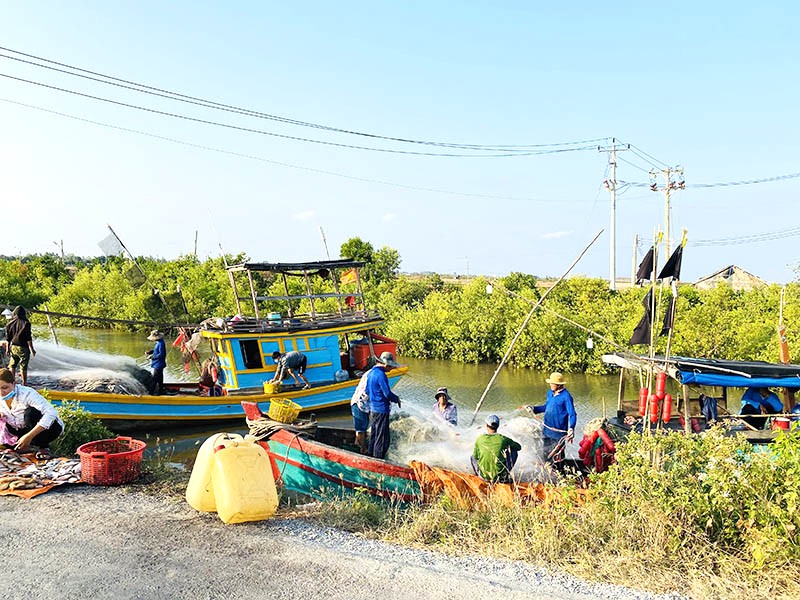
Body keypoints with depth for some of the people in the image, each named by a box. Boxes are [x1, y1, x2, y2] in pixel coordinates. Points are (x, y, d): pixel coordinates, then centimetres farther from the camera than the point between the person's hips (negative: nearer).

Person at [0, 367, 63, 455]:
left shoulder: (26, 394, -28)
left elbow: (52, 413, -40)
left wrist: (29, 436, -43)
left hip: (50, 426, -6)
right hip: (26, 429, 6)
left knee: (30, 412, -32)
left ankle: (44, 447, -15)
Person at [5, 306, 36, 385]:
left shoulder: (11, 323, 1)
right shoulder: (25, 323, -13)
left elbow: (8, 338, 6)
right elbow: (28, 338, -13)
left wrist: (8, 348, 15)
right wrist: (32, 349, -8)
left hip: (13, 347, 4)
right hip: (23, 348, -4)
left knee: (12, 365, 16)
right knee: (23, 367, 3)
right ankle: (24, 383, 8)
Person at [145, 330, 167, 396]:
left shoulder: (161, 343, -25)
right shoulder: (158, 342, 7)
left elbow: (161, 354, -26)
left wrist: (152, 356, -20)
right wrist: (150, 352, 4)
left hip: (158, 364, -11)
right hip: (158, 364, 11)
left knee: (155, 379, -5)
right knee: (160, 378, 21)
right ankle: (160, 390, 33)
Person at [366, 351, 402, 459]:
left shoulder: (371, 372, 10)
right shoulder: (381, 375, -19)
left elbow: (367, 391, 19)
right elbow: (387, 393, -19)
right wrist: (396, 399, -2)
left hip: (373, 409, 10)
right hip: (381, 410, -10)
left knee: (374, 435, 18)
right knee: (383, 438, -2)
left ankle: (371, 457, 26)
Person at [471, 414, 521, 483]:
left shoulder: (480, 438, -6)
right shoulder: (503, 439, -7)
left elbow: (475, 456, 6)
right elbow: (519, 447, 10)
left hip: (484, 476, 2)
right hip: (500, 476, -2)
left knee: (472, 457, 32)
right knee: (514, 451, 18)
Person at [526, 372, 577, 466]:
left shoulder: (566, 397, -17)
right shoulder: (550, 393, 6)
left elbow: (572, 414, -17)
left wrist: (571, 428, -31)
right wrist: (534, 409, 9)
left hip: (559, 432, -7)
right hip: (547, 430, 7)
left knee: (557, 457, 5)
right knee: (545, 455, 19)